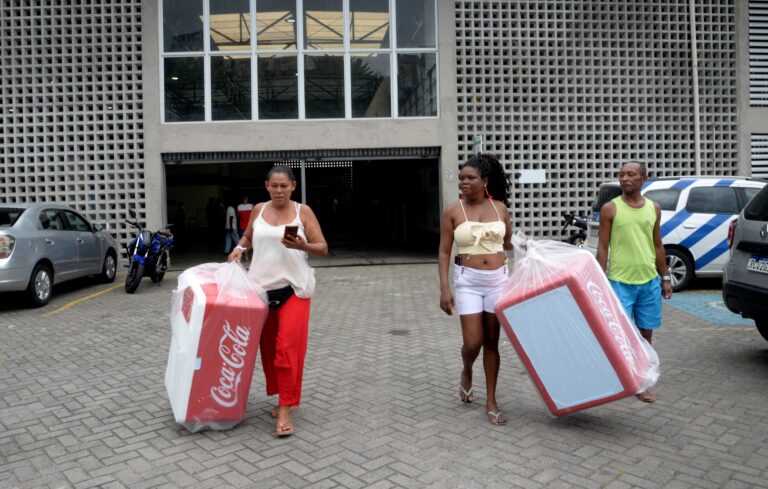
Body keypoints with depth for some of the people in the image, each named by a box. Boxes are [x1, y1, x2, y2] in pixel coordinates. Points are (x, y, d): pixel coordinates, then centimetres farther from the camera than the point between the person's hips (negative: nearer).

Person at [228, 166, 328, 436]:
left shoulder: (303, 211, -1)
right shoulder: (258, 210, 8)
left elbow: (323, 249, -4)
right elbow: (247, 236, 25)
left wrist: (302, 245, -23)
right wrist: (239, 248, 4)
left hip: (293, 288, -4)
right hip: (261, 288, 4)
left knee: (287, 348, -8)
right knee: (268, 347, 10)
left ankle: (285, 410, -1)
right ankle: (282, 397, 28)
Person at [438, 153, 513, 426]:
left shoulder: (499, 207, 3)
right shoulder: (453, 211, -3)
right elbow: (444, 252, -3)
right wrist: (444, 288, -11)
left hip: (498, 279, 2)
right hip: (467, 281, -2)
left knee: (492, 341, 8)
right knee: (473, 342, -5)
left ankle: (491, 401, 20)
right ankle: (466, 373, 31)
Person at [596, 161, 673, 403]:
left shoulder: (654, 208, 8)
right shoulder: (610, 208, -4)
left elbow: (657, 245, 15)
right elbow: (603, 247, -4)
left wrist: (665, 277, 13)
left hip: (649, 281, 4)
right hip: (620, 281, -4)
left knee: (645, 333, 11)